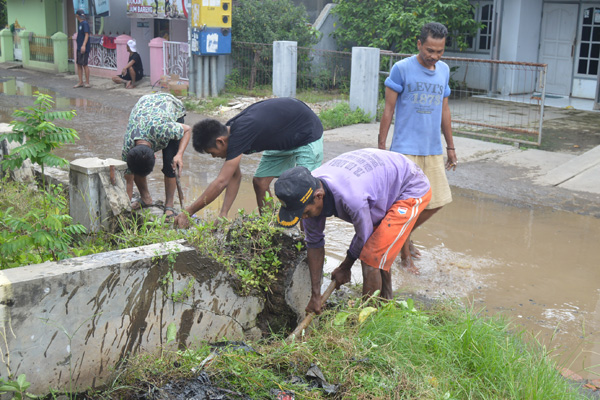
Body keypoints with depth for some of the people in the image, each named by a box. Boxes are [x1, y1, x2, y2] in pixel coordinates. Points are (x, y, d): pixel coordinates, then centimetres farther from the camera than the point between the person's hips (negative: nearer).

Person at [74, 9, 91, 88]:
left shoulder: (85, 23, -11)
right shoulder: (80, 24, 16)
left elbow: (87, 35, -19)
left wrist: (84, 45, -29)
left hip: (84, 48, -9)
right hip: (79, 48, 9)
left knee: (84, 64, -6)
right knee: (79, 64, 9)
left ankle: (87, 83, 0)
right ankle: (80, 82, 13)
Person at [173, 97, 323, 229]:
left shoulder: (240, 134, -36)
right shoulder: (228, 131, -9)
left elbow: (221, 182, -35)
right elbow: (235, 176, -1)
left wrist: (188, 212, -29)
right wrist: (223, 213, -8)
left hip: (307, 134, -9)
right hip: (282, 140, 9)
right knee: (260, 182, 3)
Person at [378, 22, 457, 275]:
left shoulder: (444, 70, 9)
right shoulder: (402, 69, -8)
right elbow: (388, 110, -5)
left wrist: (450, 146, 18)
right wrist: (381, 147, -7)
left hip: (433, 150, 6)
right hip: (406, 149, -6)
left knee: (438, 201, 8)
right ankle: (405, 254, 14)